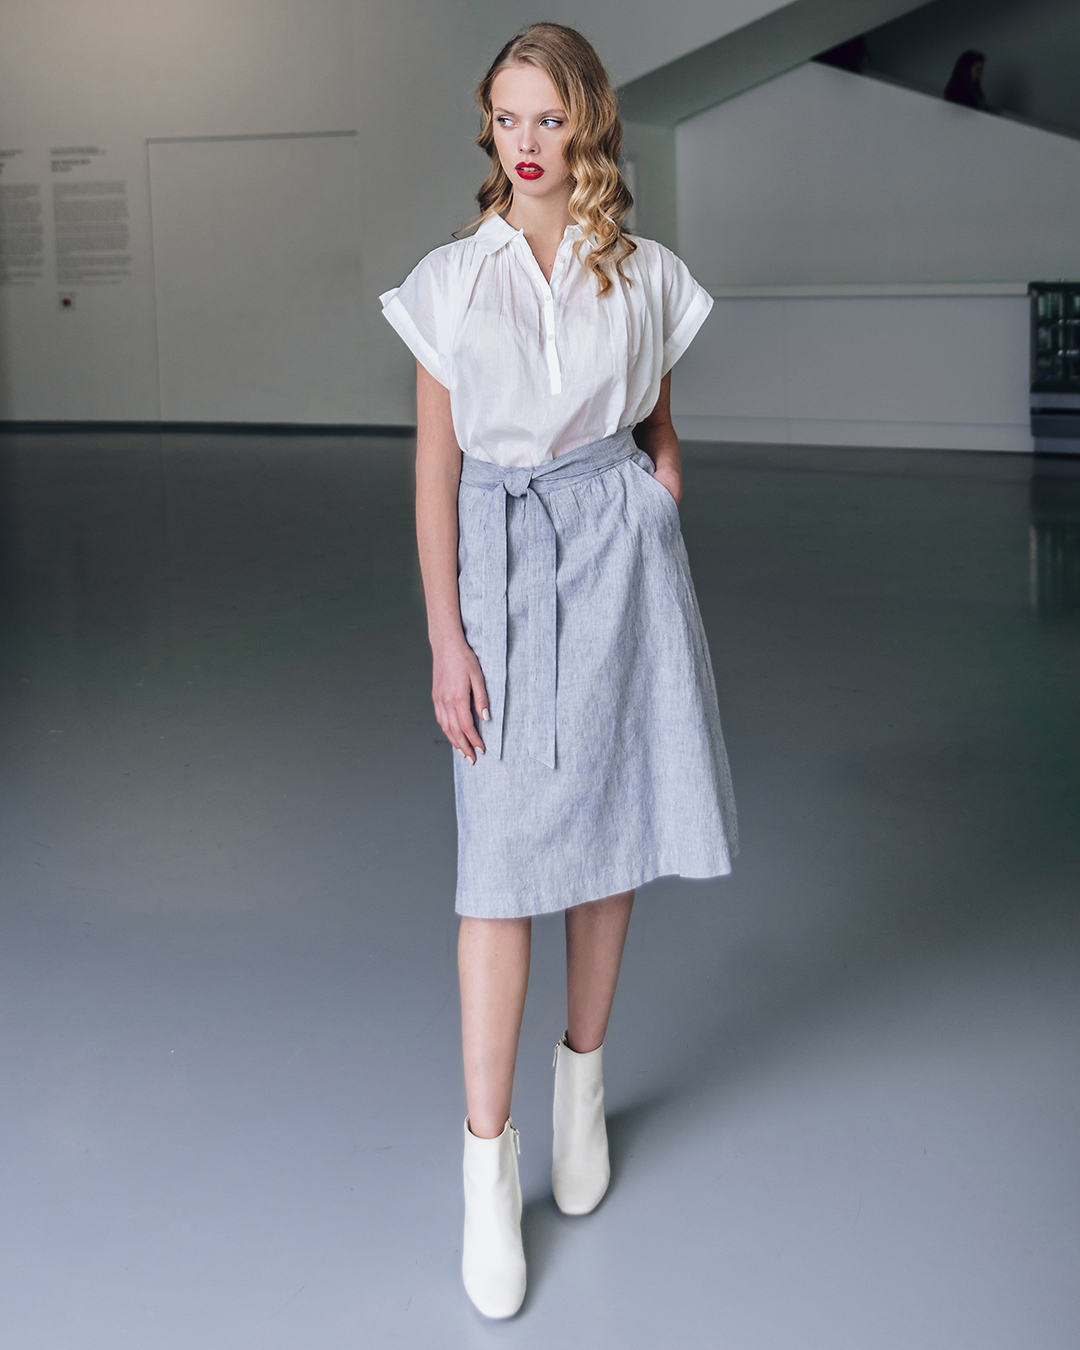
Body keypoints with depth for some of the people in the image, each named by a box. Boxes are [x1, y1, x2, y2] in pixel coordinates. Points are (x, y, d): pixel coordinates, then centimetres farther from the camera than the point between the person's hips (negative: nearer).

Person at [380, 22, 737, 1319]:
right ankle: (488, 1163, 0)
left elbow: (661, 444, 13)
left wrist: (651, 568, 5)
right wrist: (446, 638, -6)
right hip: (502, 554, -2)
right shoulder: (451, 281, 0)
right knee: (504, 857, -6)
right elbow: (434, 471, -1)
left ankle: (582, 1084, 29)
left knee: (608, 829, 9)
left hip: (621, 546, 2)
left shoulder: (645, 277, 4)